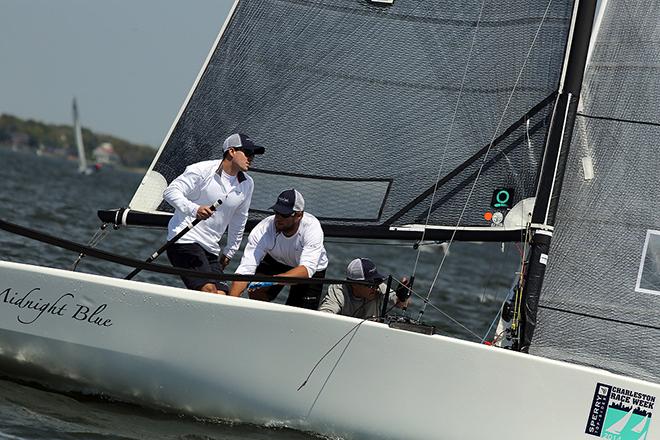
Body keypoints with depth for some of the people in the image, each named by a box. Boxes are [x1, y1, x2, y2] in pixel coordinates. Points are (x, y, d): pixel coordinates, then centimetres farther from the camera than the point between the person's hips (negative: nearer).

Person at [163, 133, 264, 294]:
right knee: (208, 289, -24)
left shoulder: (247, 184, 11)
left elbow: (238, 221, 23)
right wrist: (194, 209, -27)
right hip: (184, 240, -7)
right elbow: (170, 192, -11)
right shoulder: (202, 170, -7)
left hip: (211, 250, 7)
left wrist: (229, 252, 25)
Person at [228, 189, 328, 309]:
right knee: (256, 295, -19)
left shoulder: (312, 227, -37)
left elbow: (307, 269, -47)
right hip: (276, 261, 2)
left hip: (313, 270, -2)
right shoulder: (263, 229, -32)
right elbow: (245, 269, -37)